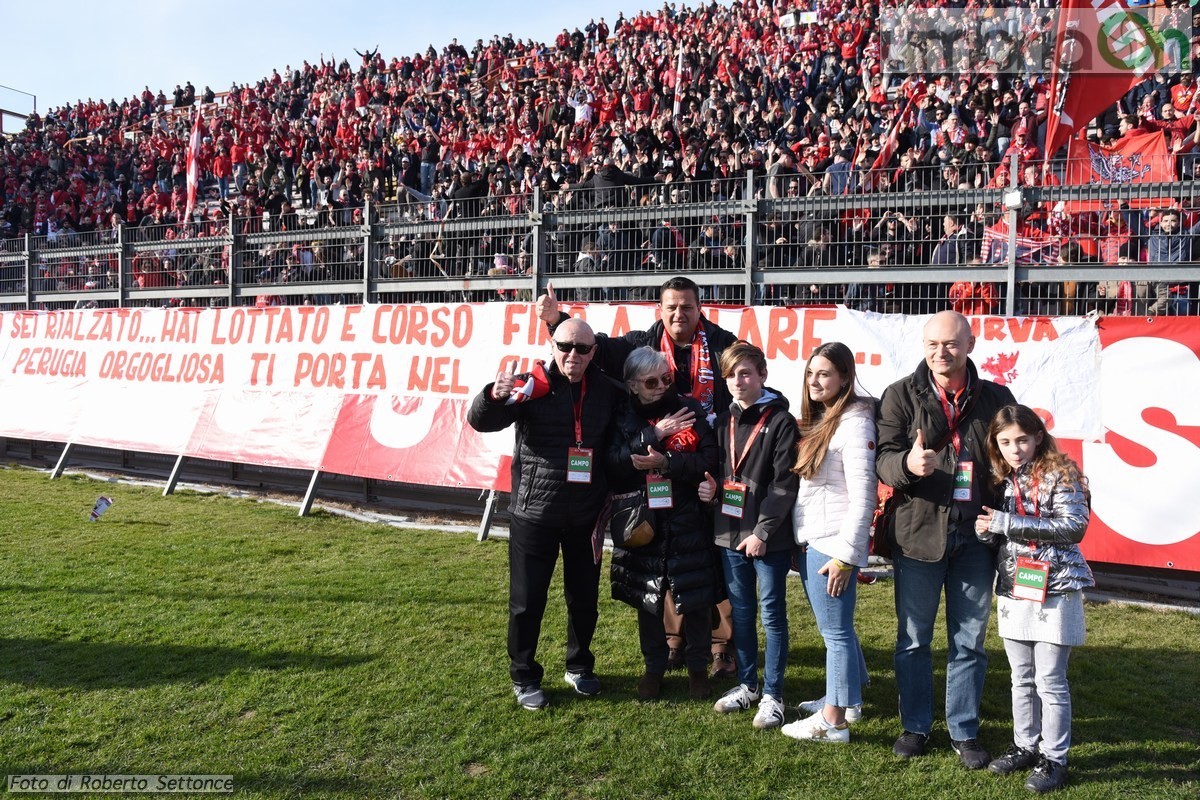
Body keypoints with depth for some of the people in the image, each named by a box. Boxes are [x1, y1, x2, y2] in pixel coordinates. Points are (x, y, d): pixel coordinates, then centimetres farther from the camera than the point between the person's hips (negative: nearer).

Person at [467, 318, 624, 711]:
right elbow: (480, 421, -18)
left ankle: (579, 667, 36)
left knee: (585, 598, 16)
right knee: (527, 601, 5)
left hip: (585, 516, 3)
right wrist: (494, 396, -41)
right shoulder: (533, 385, -9)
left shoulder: (606, 390, 1)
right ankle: (524, 677, 23)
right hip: (534, 513, -3)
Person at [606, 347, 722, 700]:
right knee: (647, 600, 12)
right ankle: (654, 667, 31)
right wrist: (654, 435, -19)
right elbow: (613, 463, -13)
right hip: (642, 522, 1)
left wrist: (666, 463, -21)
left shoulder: (689, 410, -2)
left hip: (688, 522, -1)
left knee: (696, 599, 7)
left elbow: (711, 459, -10)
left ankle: (698, 667, 28)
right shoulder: (623, 418, 1)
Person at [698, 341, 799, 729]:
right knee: (740, 612, 15)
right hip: (730, 532, 6)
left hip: (769, 536, -6)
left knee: (772, 614, 4)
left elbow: (785, 483, -13)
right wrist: (710, 487, -1)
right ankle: (747, 684, 29)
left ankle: (772, 694, 14)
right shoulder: (724, 421, 11)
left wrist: (762, 531, -16)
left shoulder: (780, 421, -8)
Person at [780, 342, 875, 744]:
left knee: (835, 629, 0)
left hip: (833, 543, -9)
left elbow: (862, 497, -17)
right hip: (810, 540, 9)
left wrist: (844, 556, -17)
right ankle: (848, 697, 34)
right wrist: (800, 542, 12)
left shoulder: (853, 423, -14)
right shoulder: (816, 419, 12)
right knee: (835, 626, 19)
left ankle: (833, 721, 10)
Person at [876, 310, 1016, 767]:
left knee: (970, 641, 11)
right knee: (913, 638, 10)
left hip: (975, 536, 1)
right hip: (918, 533, -1)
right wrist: (908, 464, -29)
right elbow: (884, 458, -6)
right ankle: (915, 726, 26)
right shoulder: (901, 395, 0)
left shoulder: (996, 398, 5)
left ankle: (964, 731, 27)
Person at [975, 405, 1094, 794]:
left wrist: (1009, 523, -20)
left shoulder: (1060, 473, -8)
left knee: (1050, 680, 0)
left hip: (1054, 591, -6)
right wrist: (987, 530, -7)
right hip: (1014, 591, 6)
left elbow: (1075, 526, -18)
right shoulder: (1003, 480, 9)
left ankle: (1054, 759, 12)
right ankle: (1025, 746, 28)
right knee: (1022, 678, 15)